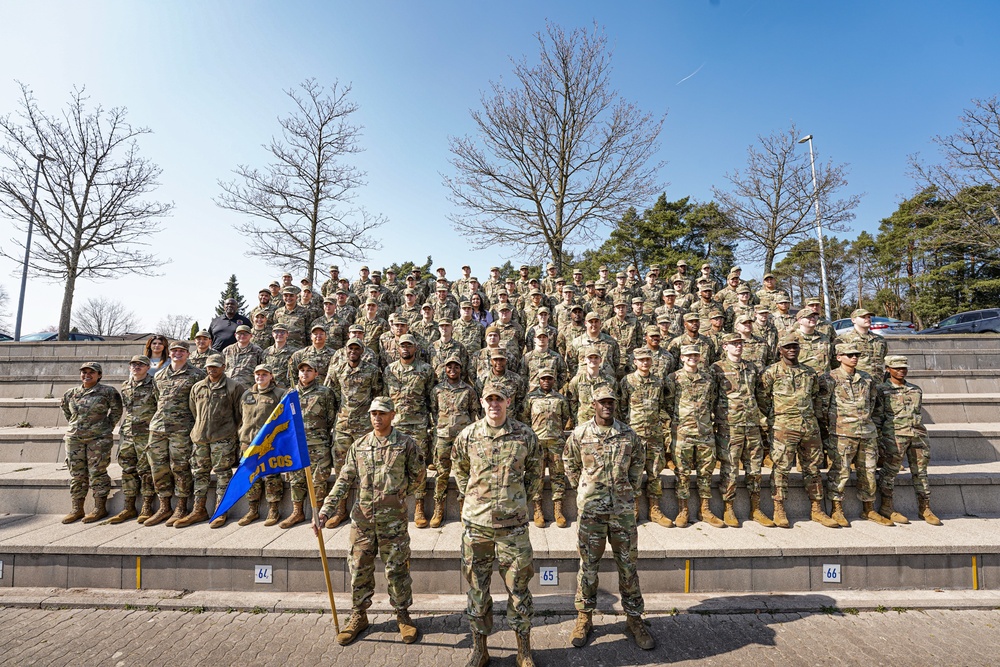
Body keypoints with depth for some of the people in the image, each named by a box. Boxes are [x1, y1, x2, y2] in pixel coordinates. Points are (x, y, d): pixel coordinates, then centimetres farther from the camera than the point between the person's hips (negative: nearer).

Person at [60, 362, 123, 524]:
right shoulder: (70, 393, 9)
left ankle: (100, 509, 6)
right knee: (76, 474, 10)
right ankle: (77, 509, 19)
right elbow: (66, 410, 25)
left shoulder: (107, 391, -4)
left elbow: (117, 410, 4)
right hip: (74, 439, 5)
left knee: (97, 473, -1)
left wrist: (107, 428, 2)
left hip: (98, 438, -5)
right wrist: (73, 426, 16)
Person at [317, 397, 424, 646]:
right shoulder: (359, 445, 3)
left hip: (393, 520, -3)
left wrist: (397, 495, -3)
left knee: (397, 570, 8)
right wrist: (325, 512, -7)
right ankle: (359, 616, 34)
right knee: (359, 569, 14)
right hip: (362, 519, 3)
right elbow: (344, 481, 2)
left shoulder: (406, 444, -5)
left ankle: (403, 615, 29)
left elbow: (417, 476, 3)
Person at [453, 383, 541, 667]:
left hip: (513, 524, -1)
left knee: (518, 587, 10)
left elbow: (535, 470, 10)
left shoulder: (525, 435, -5)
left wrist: (523, 498, 6)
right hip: (476, 523, 1)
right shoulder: (468, 435, -3)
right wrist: (467, 496, 9)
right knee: (477, 588, 13)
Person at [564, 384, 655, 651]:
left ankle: (634, 618, 29)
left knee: (629, 566, 11)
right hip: (591, 510, -1)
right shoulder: (579, 434, -5)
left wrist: (631, 488, 11)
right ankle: (584, 617, 27)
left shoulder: (629, 434, -1)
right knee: (588, 566, 10)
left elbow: (638, 462, 15)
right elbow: (570, 464, 10)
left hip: (623, 509, 1)